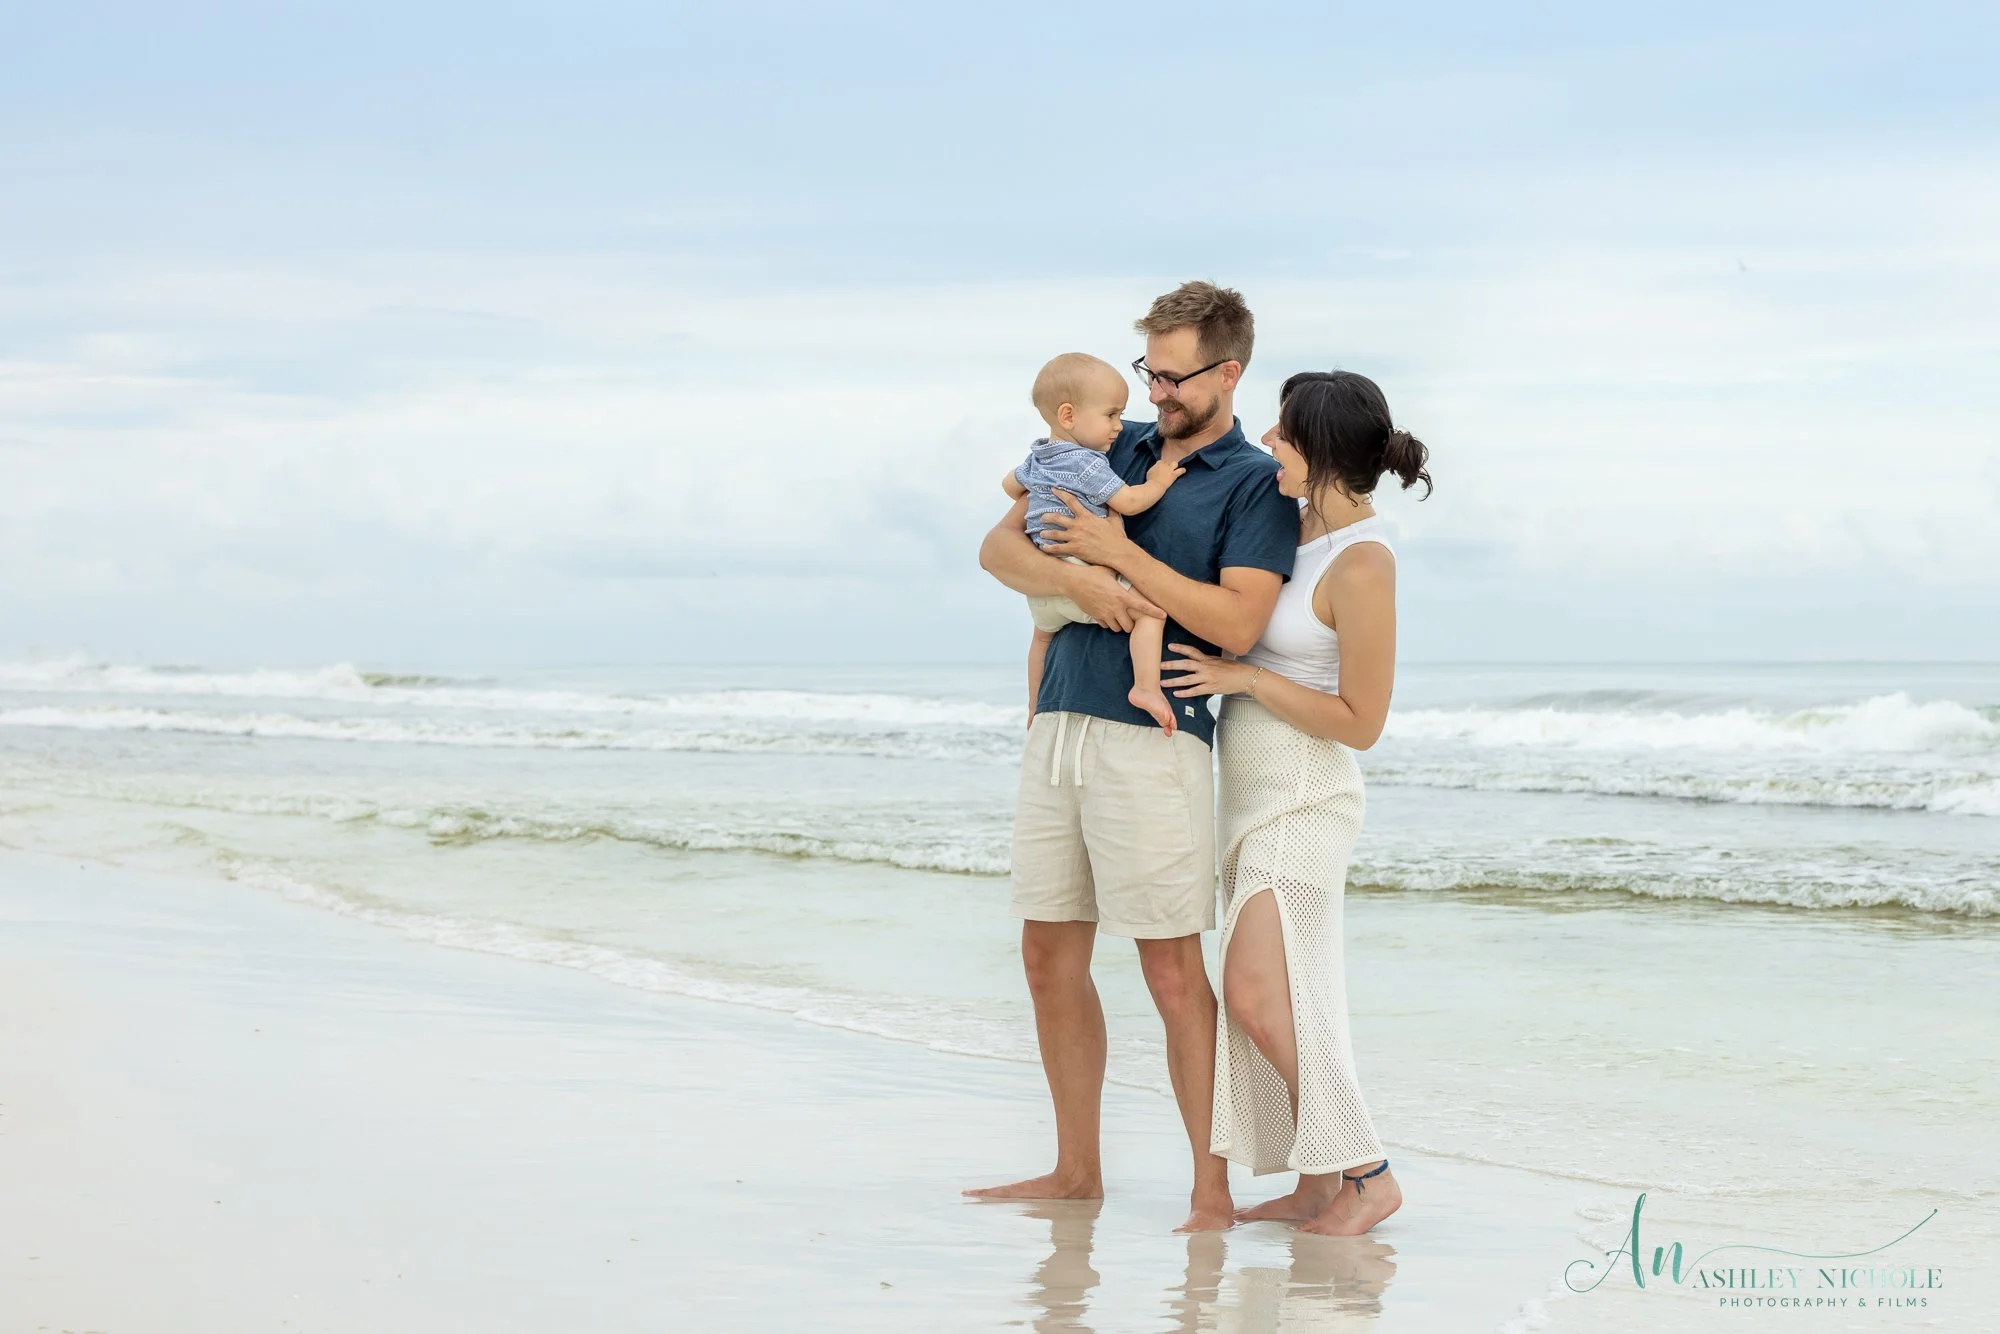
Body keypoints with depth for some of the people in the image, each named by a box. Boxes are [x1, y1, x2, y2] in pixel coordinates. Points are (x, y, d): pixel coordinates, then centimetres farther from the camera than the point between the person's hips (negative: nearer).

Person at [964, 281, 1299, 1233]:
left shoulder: (1256, 485, -2)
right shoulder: (1115, 449, 15)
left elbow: (1237, 623, -15)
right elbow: (999, 547, 9)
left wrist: (1122, 554, -12)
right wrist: (1076, 578, -11)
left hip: (1153, 736, -6)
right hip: (1059, 724, 6)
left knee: (1172, 972, -6)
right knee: (1050, 960, 9)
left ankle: (1212, 1188, 1)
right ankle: (1076, 1170, 19)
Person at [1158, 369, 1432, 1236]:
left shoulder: (1363, 565, -20)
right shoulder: (1299, 524, 5)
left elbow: (1361, 723, -18)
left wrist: (1242, 677, -19)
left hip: (1302, 799, -9)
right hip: (1256, 795, 9)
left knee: (1257, 995, -14)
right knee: (1275, 1001, 8)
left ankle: (1366, 1173, -5)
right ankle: (1316, 1184, 12)